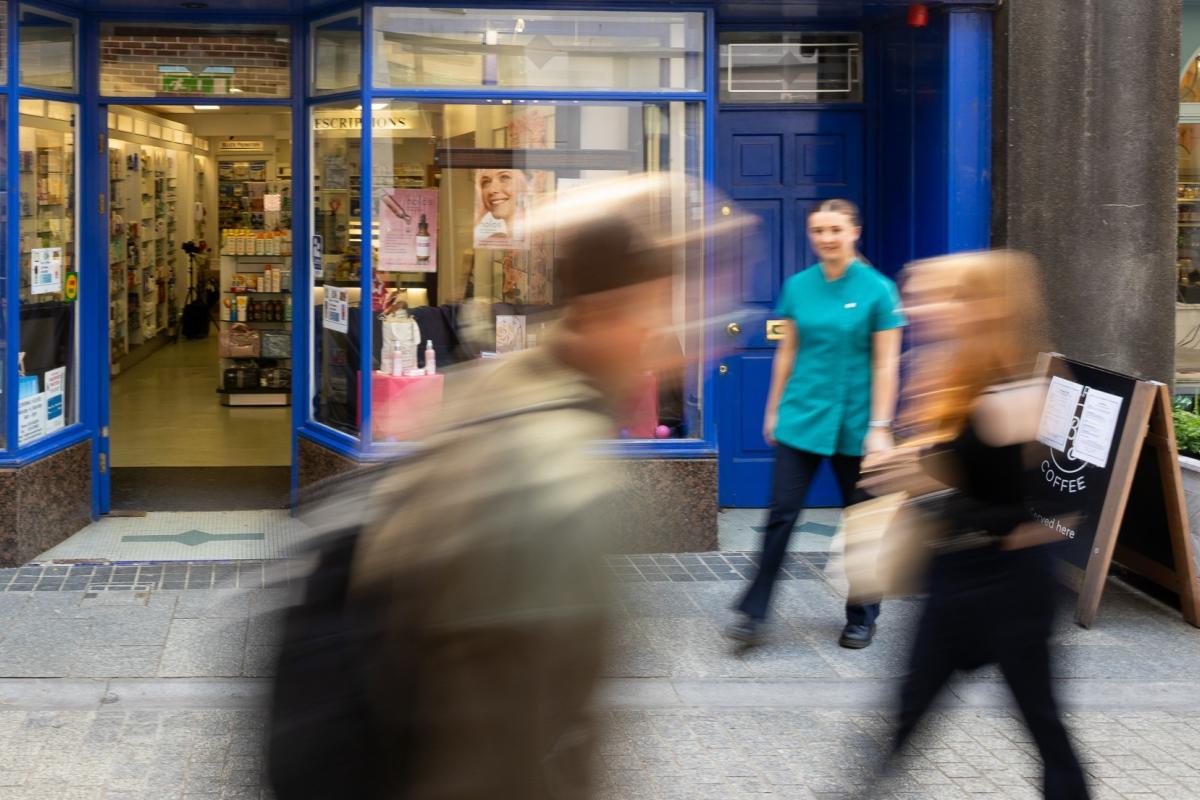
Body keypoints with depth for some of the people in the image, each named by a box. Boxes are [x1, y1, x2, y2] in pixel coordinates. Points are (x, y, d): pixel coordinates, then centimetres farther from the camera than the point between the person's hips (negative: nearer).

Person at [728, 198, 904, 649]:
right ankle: (753, 612, 3)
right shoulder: (797, 286, 3)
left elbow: (886, 365, -8)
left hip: (853, 424, -2)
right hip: (801, 419, 2)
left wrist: (880, 427, -12)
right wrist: (774, 409, 11)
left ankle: (861, 618, 24)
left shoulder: (877, 289, -7)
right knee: (781, 514, -3)